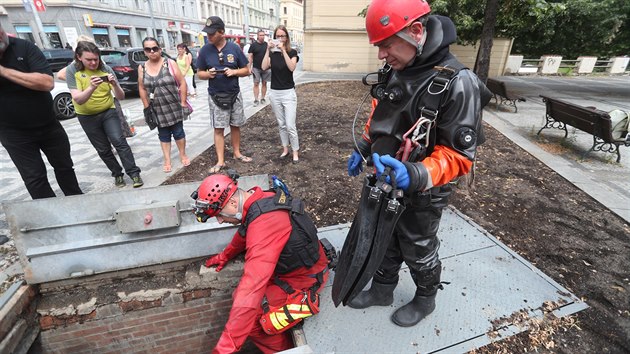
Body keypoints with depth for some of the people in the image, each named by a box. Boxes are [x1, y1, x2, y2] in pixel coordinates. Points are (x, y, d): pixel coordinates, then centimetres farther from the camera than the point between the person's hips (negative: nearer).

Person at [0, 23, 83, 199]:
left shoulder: (24, 47, -10)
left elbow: (48, 83, -21)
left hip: (48, 124, 1)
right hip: (14, 132, 0)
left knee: (64, 166, 14)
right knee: (34, 177, 1)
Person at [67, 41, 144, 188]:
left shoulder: (106, 70, -8)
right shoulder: (72, 72, -11)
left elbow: (121, 96, -11)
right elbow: (78, 100, -23)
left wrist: (115, 85, -32)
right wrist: (92, 87, -41)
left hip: (108, 112, 0)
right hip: (87, 117, 0)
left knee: (119, 141, -18)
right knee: (103, 149, 5)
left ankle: (134, 173, -16)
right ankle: (117, 174, 20)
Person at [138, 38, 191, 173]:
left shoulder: (170, 63, -6)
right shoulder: (142, 68, 2)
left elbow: (182, 83, -7)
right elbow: (142, 89, 8)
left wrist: (183, 103, -10)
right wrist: (147, 108, 5)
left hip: (174, 106, -2)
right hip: (157, 109, 3)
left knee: (178, 132, 8)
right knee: (164, 135, 10)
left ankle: (183, 155, 26)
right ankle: (167, 160, 18)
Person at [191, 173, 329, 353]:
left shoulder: (264, 223, -35)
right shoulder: (256, 198, -7)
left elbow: (252, 285, -39)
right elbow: (245, 233, 16)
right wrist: (224, 256, 31)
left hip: (304, 277, -9)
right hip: (290, 262, 9)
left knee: (247, 315, -9)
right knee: (240, 297, 9)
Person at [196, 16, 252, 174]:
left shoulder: (234, 48, -3)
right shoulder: (205, 50, -3)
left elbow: (246, 70, 2)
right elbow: (199, 73, 4)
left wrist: (234, 72, -17)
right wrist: (208, 74, -18)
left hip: (234, 95, 1)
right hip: (216, 97, -1)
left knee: (235, 126, 11)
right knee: (218, 129, 1)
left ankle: (237, 153, 27)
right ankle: (220, 161, 6)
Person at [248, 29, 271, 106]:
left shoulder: (267, 44, 7)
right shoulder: (253, 45, 0)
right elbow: (250, 56, -1)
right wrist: (249, 67, -7)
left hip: (266, 68, 2)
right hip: (256, 68, -2)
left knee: (264, 83, 6)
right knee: (256, 84, -2)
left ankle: (262, 98, 17)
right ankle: (256, 100, 1)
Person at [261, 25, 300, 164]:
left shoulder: (292, 52, -2)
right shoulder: (272, 53, 6)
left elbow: (291, 67, -21)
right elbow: (264, 67, -11)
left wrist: (283, 50, -22)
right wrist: (268, 49, -14)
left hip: (288, 93, -4)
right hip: (274, 93, 4)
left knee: (290, 125, -7)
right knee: (281, 124, 12)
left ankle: (295, 152, 7)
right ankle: (285, 149, 25)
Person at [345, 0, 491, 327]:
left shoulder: (456, 83, -24)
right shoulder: (393, 71, -3)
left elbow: (459, 155, -24)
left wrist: (416, 175, -40)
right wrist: (361, 150, 12)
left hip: (420, 193, -6)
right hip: (384, 183, 6)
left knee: (418, 250, 17)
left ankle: (425, 300, 46)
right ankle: (382, 290, 48)